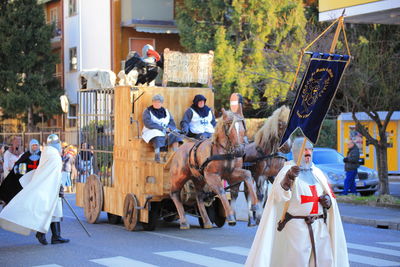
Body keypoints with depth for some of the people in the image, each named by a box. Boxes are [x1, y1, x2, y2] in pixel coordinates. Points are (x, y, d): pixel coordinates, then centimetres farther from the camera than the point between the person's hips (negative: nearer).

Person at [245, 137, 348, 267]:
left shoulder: (317, 173, 14)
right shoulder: (287, 171, -5)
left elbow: (330, 197, 21)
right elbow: (280, 193, -25)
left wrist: (328, 201, -3)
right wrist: (289, 176, -45)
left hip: (320, 227, 6)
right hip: (296, 227, -6)